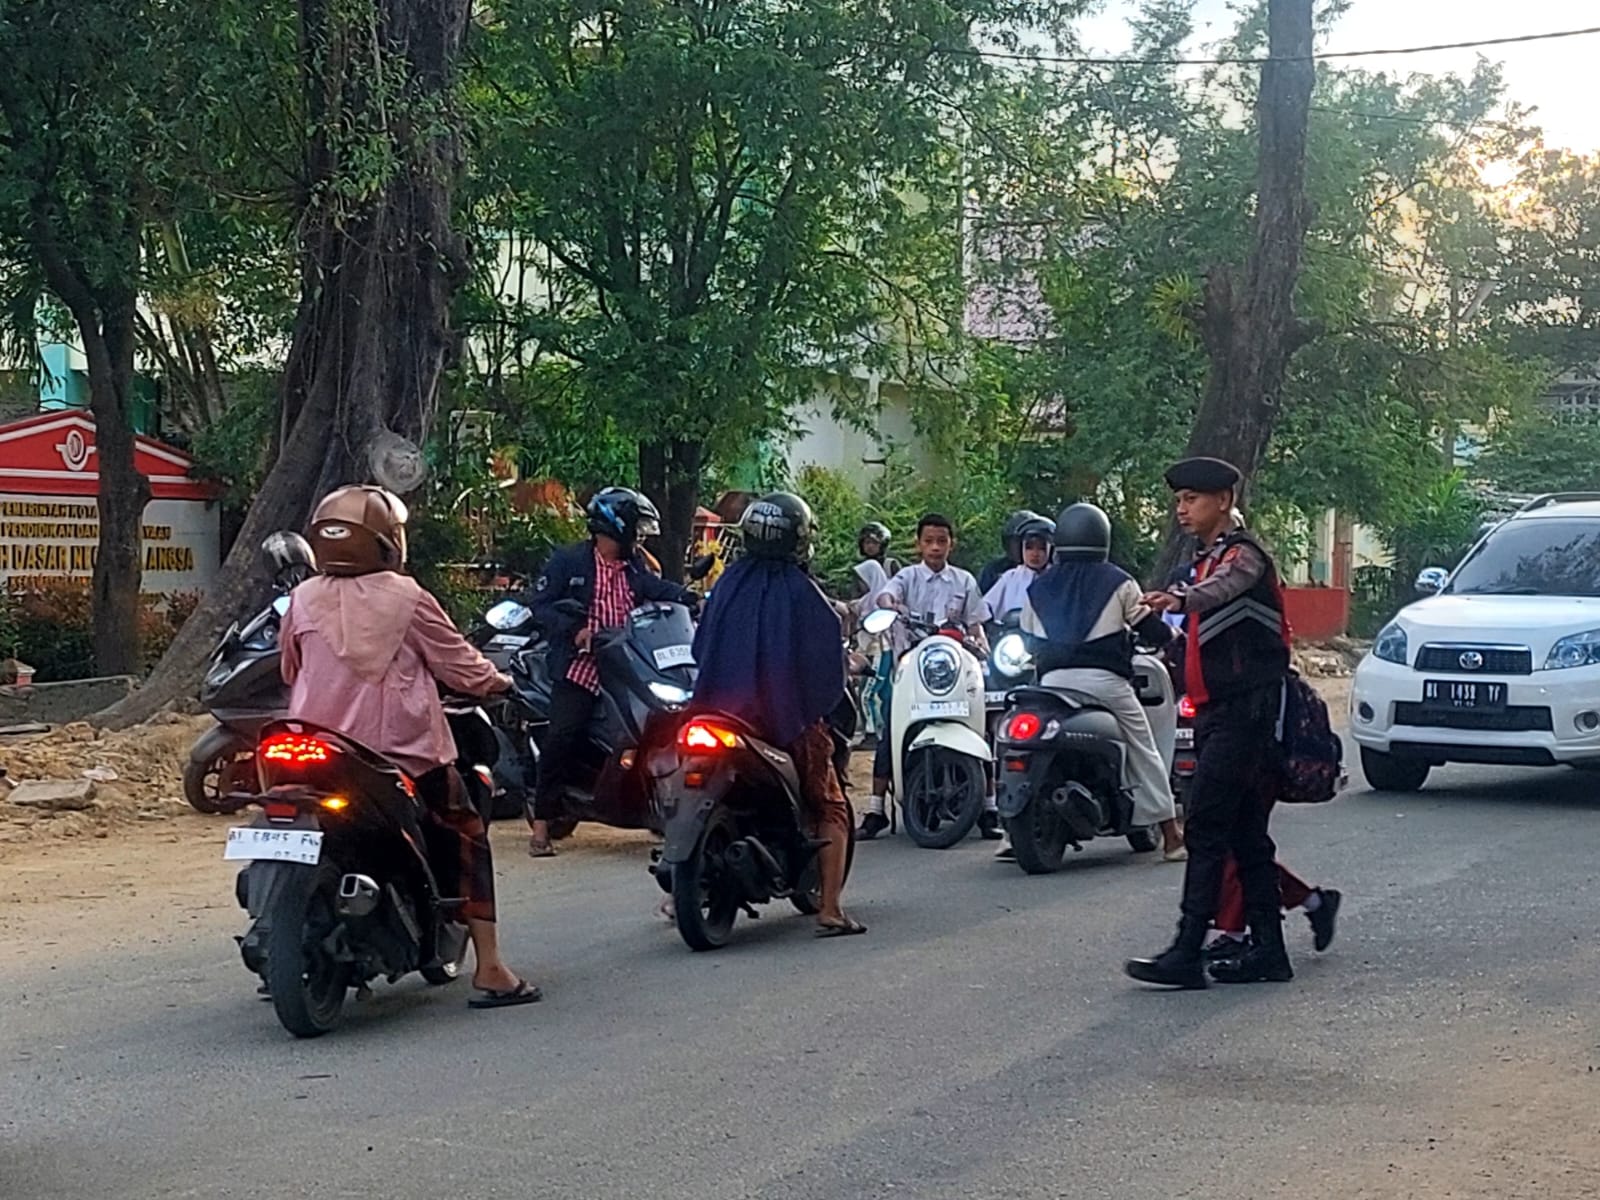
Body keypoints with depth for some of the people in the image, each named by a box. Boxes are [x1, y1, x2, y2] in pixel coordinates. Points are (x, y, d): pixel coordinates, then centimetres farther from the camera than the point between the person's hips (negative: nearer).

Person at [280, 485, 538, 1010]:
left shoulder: (303, 600, 3)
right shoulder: (404, 597, -6)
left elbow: (289, 670, 15)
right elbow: (457, 662, -1)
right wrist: (496, 681, 19)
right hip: (401, 751, -4)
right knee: (466, 838, 7)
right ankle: (490, 970, 1)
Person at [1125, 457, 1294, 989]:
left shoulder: (1242, 553, -10)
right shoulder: (1208, 559, 21)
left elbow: (1224, 587, -35)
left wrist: (1180, 600, -53)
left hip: (1243, 711, -10)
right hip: (1218, 713, 10)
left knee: (1207, 828, -13)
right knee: (1245, 834, 10)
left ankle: (1187, 953, -15)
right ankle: (1268, 950, 14)